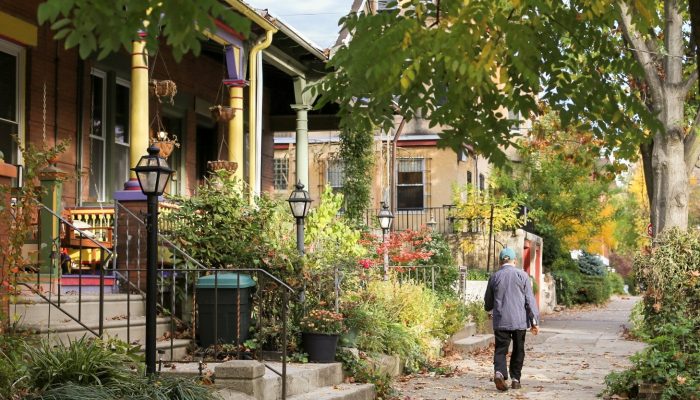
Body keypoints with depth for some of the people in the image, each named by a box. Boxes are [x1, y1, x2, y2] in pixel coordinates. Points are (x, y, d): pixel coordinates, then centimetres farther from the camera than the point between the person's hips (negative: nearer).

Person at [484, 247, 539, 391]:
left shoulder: (494, 277, 4)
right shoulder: (522, 275, -1)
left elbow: (488, 303, 14)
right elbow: (530, 300, -5)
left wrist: (490, 308, 38)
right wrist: (534, 321, -1)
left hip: (500, 321, 1)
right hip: (519, 320, -1)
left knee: (500, 349, 2)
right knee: (518, 351, 13)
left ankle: (499, 372, -23)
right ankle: (515, 379, 15)